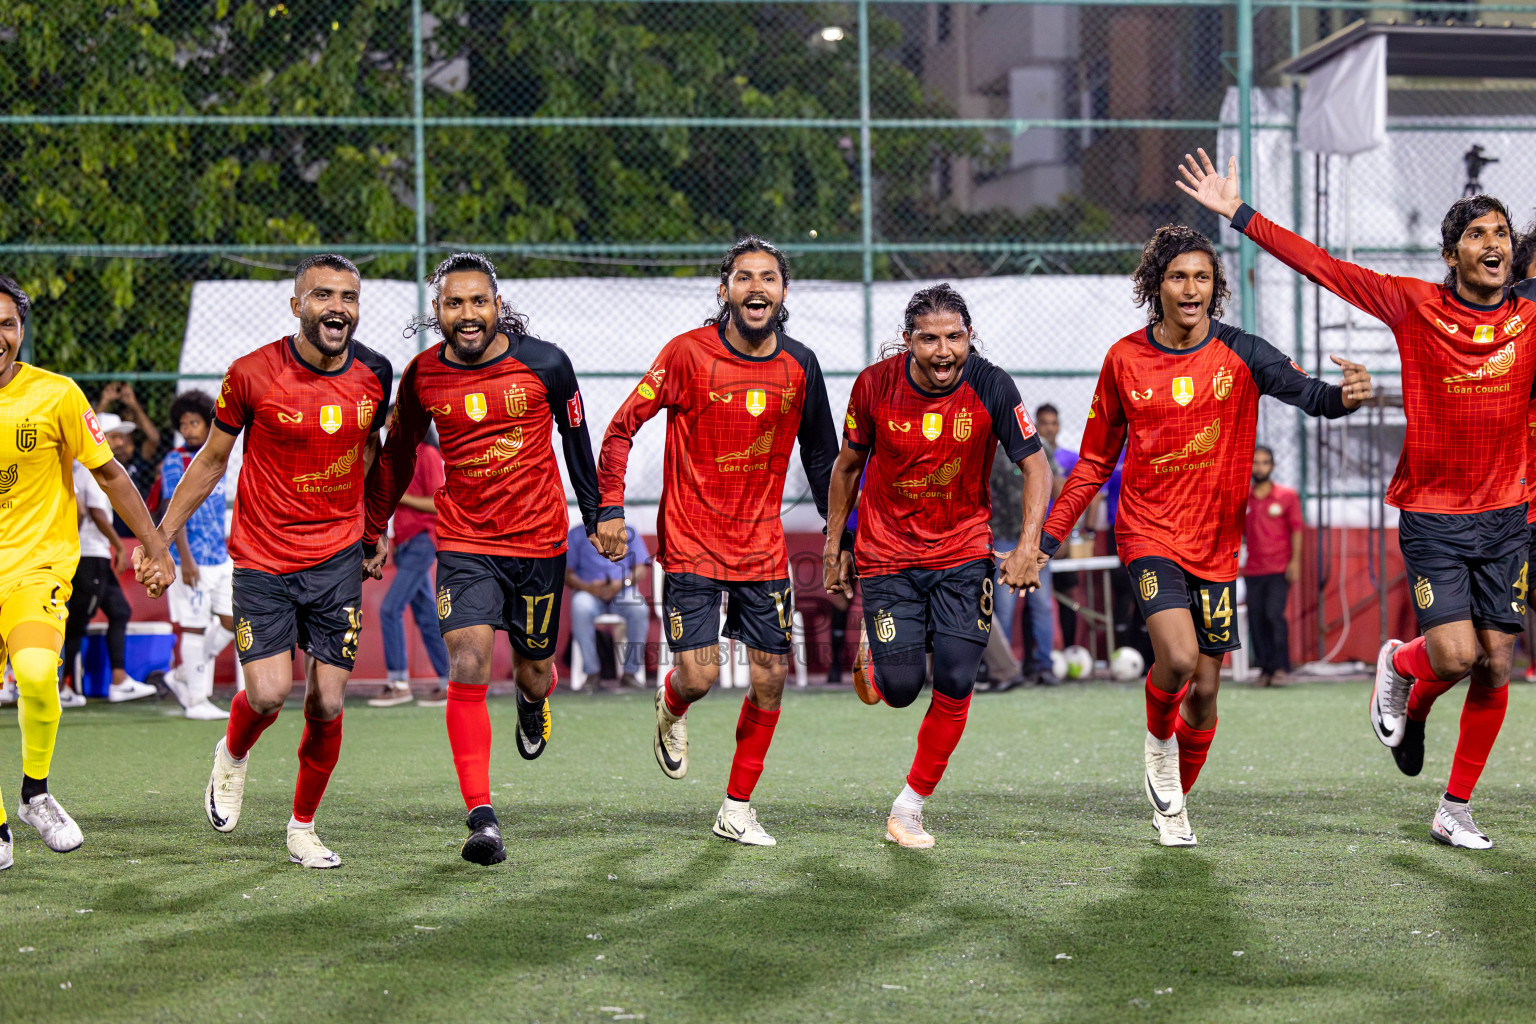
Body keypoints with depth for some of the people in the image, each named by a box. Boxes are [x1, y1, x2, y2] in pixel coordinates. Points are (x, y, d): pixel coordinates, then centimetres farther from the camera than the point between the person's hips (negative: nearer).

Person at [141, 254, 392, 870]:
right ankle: (232, 755, 22)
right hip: (262, 559, -3)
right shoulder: (252, 375, -11)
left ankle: (303, 826, 20)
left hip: (338, 557, 3)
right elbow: (212, 458, 2)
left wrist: (374, 527, 24)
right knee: (269, 695, -14)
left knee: (326, 703, -1)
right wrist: (159, 538, 3)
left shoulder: (374, 373, -1)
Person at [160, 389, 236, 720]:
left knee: (231, 621, 5)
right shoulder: (175, 462, -8)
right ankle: (196, 699, 5)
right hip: (193, 562, -7)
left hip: (220, 559, 7)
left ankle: (182, 675, 19)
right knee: (194, 627, -3)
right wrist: (184, 558, -21)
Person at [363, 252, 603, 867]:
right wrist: (372, 530, 14)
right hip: (464, 543, 0)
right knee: (468, 665, -17)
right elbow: (397, 457, 11)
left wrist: (596, 512, 9)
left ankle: (534, 703, 54)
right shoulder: (422, 377, -4)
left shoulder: (545, 365, -9)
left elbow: (576, 438, 6)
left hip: (539, 539, 0)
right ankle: (481, 817, -18)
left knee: (533, 667, 13)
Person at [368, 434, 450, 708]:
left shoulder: (428, 455, -10)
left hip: (421, 542, -9)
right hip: (405, 545, 9)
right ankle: (449, 683, 9)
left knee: (390, 609, -15)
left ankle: (398, 683, -13)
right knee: (426, 616, 8)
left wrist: (400, 497, -18)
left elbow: (440, 504, -15)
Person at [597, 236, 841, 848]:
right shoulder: (689, 353, -11)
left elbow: (821, 456, 14)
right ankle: (671, 710, 28)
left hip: (763, 549, 4)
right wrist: (610, 509, -14)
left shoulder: (800, 366, 2)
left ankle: (737, 809, 14)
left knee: (770, 678, 0)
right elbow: (622, 427, -6)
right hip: (692, 543, -4)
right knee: (698, 676, -11)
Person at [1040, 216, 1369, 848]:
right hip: (1148, 532, -1)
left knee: (1204, 688, 5)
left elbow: (1307, 393, -19)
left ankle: (1174, 802, 29)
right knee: (1178, 656, -25)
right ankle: (1158, 741, 8)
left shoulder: (1240, 354, -4)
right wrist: (1047, 538, 5)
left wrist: (1344, 395, -43)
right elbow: (1095, 460, 9)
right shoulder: (1125, 359, -1)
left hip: (1216, 544, 1)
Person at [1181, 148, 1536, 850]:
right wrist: (1239, 216, -7)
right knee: (1455, 654, -15)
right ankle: (1399, 669, 23)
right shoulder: (1414, 306, -5)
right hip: (1431, 513, -3)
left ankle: (1456, 810, 16)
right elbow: (1321, 267, -5)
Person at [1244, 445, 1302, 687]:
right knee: (1256, 619, -1)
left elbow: (1296, 530, 1)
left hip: (1280, 569, -4)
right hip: (1253, 571, 4)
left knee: (1274, 613, -17)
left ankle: (1280, 667, -13)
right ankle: (1264, 669, 6)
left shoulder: (1287, 496, 3)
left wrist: (1295, 561, -7)